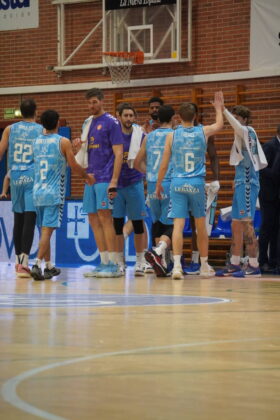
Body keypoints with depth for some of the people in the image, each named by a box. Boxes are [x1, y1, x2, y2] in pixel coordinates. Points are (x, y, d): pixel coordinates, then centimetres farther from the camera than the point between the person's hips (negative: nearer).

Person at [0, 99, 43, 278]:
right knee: (29, 219, -7)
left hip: (16, 177, 3)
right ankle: (23, 263, -17)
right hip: (33, 177, -3)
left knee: (18, 219, 14)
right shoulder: (41, 130, 1)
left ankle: (18, 261, 23)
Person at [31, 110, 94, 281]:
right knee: (47, 230, -8)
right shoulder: (63, 142, -8)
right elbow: (74, 166, -6)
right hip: (54, 193, -5)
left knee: (45, 230, 15)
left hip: (38, 191, 5)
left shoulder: (36, 141, 9)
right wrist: (87, 176, 14)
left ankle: (49, 266, 24)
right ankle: (37, 264, -20)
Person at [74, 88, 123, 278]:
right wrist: (79, 146, 1)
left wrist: (114, 181, -18)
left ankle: (113, 265, -9)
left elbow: (118, 153, -11)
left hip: (105, 179, -8)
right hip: (91, 178, 8)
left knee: (105, 217, -11)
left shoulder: (111, 122, -6)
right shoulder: (88, 123, 17)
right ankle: (104, 263, 11)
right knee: (93, 219, 6)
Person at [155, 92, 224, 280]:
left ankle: (177, 265, -16)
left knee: (178, 224, -4)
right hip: (197, 183, 1)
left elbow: (164, 165, 2)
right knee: (201, 225, 12)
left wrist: (158, 185, 13)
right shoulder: (203, 132, 2)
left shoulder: (172, 136, -1)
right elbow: (219, 124, 25)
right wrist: (219, 107, 41)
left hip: (177, 183, 0)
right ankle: (205, 266, 22)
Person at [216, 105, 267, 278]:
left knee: (247, 224, -10)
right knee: (236, 225, 12)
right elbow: (262, 162, 20)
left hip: (247, 184, -10)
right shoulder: (244, 135, 18)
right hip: (241, 184, 10)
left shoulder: (248, 131, -6)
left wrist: (223, 110, -36)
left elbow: (238, 126, -32)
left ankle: (254, 266, -10)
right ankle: (235, 264, 18)